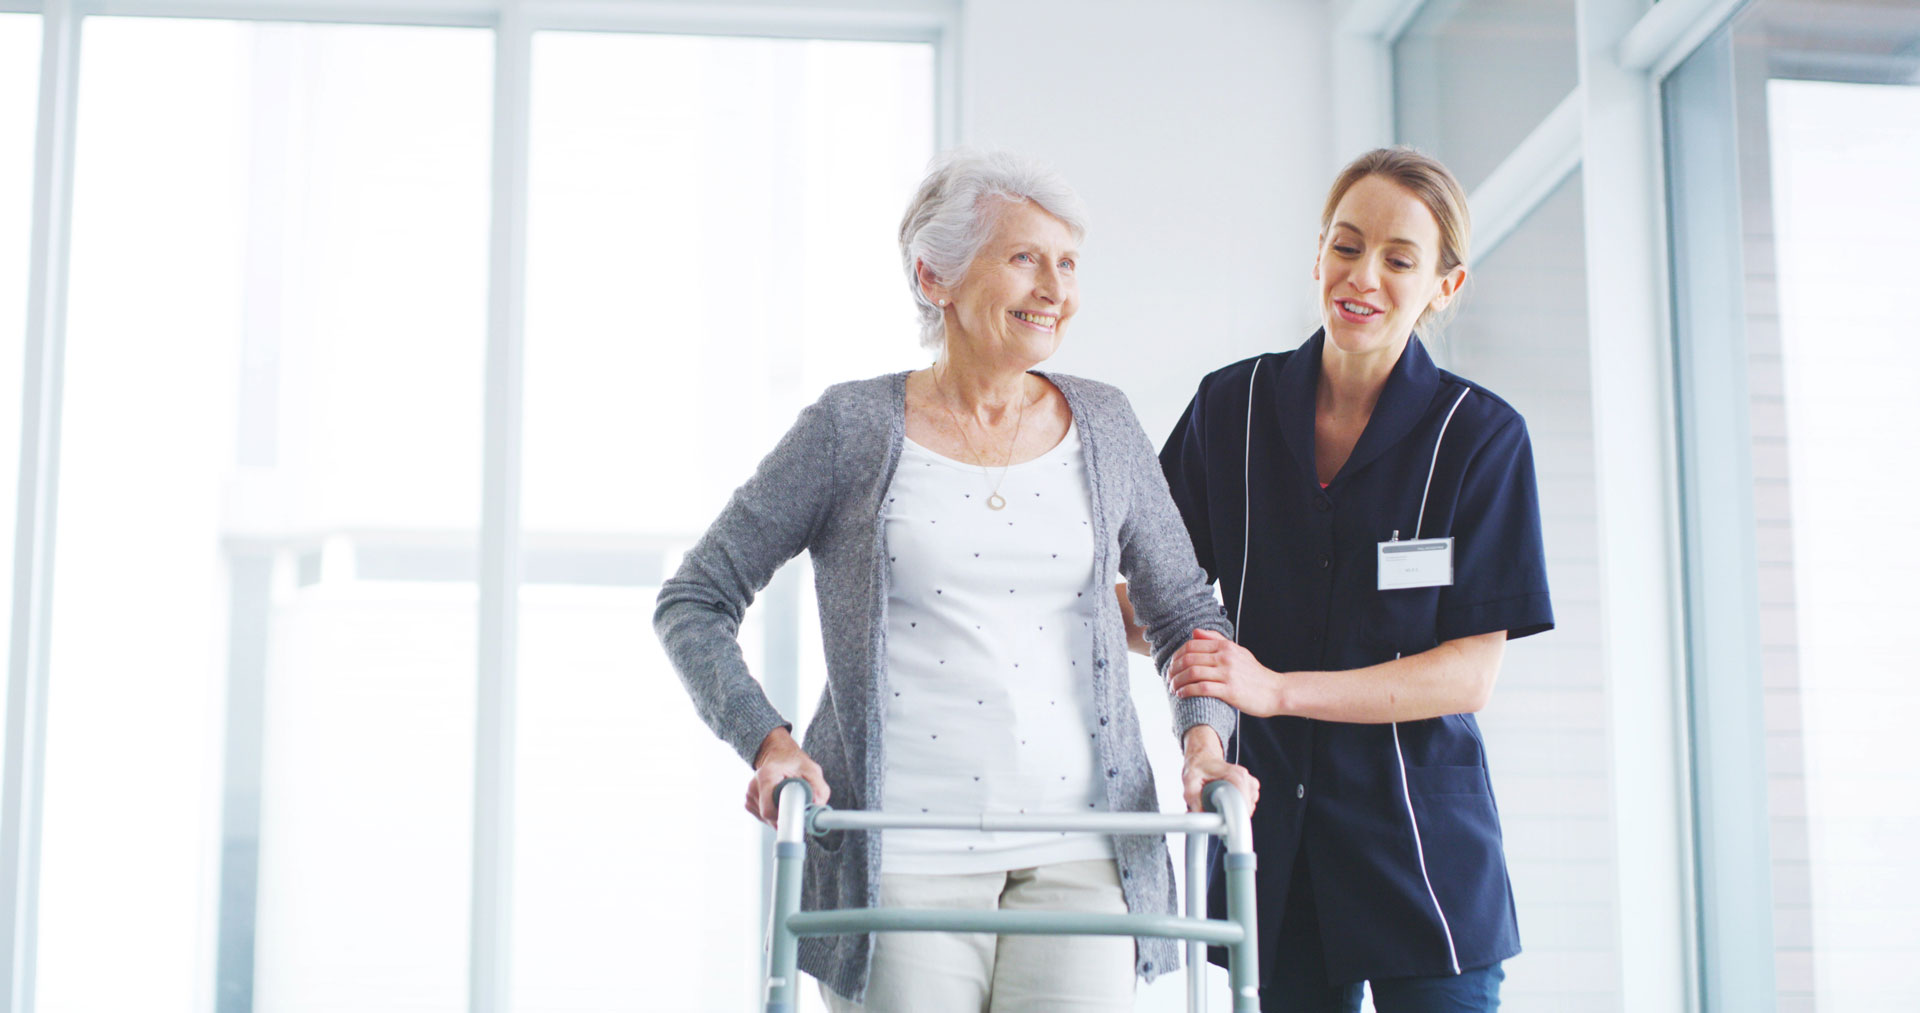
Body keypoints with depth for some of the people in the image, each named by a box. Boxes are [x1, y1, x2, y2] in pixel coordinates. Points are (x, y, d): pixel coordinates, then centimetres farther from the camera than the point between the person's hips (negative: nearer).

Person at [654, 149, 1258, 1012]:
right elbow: (694, 602, 4)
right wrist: (765, 738, -10)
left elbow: (1185, 611, 17)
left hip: (1078, 855, 2)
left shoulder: (1103, 426, 10)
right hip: (901, 859, -2)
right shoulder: (853, 429, 0)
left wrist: (1204, 736, -1)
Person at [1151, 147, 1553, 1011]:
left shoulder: (1479, 435, -5)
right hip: (1270, 837, 2)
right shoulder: (1231, 406, 3)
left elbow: (1470, 674, -9)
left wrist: (1277, 688, -19)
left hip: (1418, 837, -2)